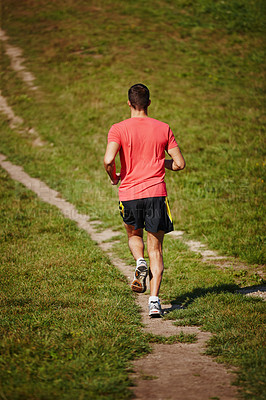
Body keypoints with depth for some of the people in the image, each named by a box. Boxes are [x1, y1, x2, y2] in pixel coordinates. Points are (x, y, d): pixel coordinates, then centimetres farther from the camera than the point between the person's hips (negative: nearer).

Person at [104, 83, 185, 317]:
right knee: (155, 249, 6)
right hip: (156, 192, 0)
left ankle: (140, 262, -2)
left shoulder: (119, 129, -2)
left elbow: (108, 160, -17)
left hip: (129, 193, 0)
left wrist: (114, 177, 4)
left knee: (134, 235, 28)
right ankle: (154, 300, -5)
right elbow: (179, 164, 3)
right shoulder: (163, 129, 3)